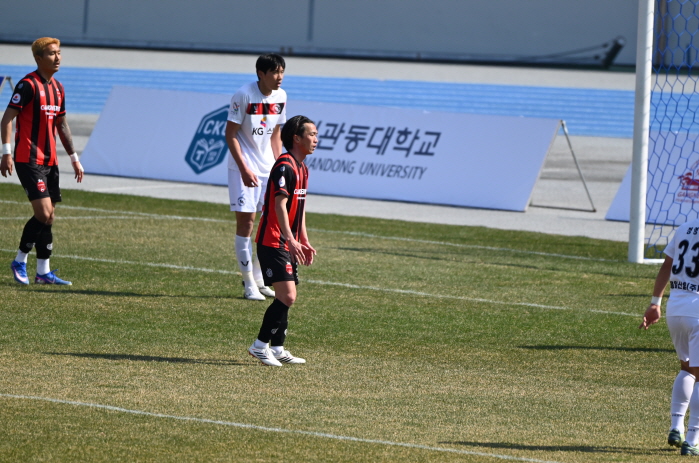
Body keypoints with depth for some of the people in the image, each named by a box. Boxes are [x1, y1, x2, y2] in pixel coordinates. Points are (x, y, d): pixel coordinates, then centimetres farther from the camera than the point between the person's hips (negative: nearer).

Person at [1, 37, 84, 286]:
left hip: (49, 160, 8)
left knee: (49, 216, 7)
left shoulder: (57, 88, 13)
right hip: (28, 160, -8)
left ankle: (43, 272, 11)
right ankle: (20, 261, 2)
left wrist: (74, 157, 20)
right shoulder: (28, 85, -12)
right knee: (43, 213, -14)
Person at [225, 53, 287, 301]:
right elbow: (230, 134, -13)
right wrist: (244, 168, -19)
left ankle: (258, 277, 21)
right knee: (246, 220, -5)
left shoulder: (280, 97, 3)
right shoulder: (244, 95, -16)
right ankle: (249, 285, 1)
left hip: (268, 168, 6)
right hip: (244, 167, -6)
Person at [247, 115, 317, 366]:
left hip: (288, 244, 10)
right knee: (287, 296, -15)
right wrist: (291, 239, -31)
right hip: (273, 242, -10)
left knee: (286, 297, 11)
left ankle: (277, 348, 18)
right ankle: (260, 345, -9)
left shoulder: (302, 168, 15)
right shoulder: (285, 167, -16)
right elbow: (279, 205, -24)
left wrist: (304, 241, 24)